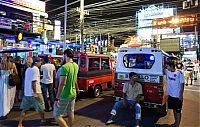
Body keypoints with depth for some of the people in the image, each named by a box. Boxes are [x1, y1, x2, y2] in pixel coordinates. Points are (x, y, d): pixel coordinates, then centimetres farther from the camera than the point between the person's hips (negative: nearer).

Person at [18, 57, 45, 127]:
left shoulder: (28, 69, 11)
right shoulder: (36, 69, -14)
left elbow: (27, 80, 17)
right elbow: (33, 81, -22)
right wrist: (35, 93, -22)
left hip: (27, 92, 8)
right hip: (34, 92, -7)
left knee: (24, 109, 12)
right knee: (40, 108, 11)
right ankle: (43, 120, 27)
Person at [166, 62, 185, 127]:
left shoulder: (179, 73, -16)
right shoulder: (167, 72, -1)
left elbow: (182, 84, -12)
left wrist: (181, 95, -13)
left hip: (177, 96, -6)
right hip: (170, 95, 6)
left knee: (178, 111, 7)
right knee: (174, 110, 20)